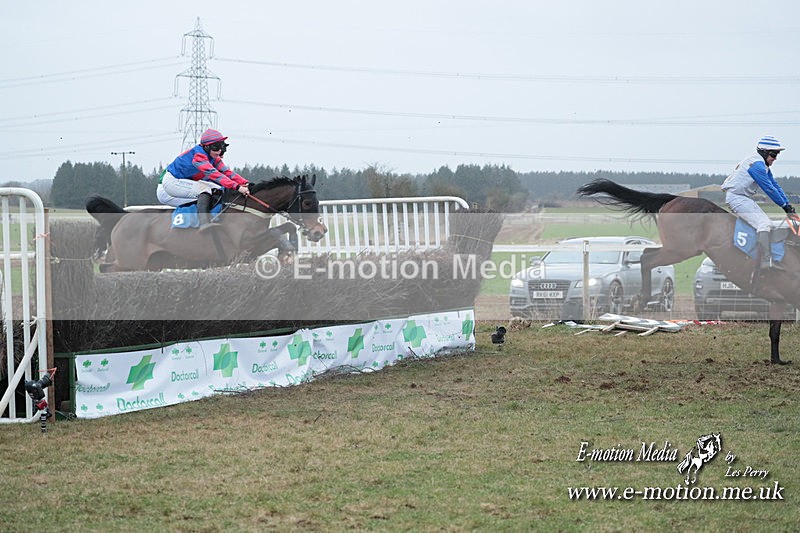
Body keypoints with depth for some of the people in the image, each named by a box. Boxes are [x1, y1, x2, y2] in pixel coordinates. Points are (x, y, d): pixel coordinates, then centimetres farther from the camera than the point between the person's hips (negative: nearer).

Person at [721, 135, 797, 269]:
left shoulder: (764, 166, 15)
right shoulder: (757, 164, -18)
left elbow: (775, 185, 13)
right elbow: (769, 189, -20)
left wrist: (789, 207, 5)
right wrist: (785, 206, -15)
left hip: (746, 198, 11)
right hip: (736, 197, -11)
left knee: (768, 223, 6)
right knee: (763, 224, -21)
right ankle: (766, 262, -23)